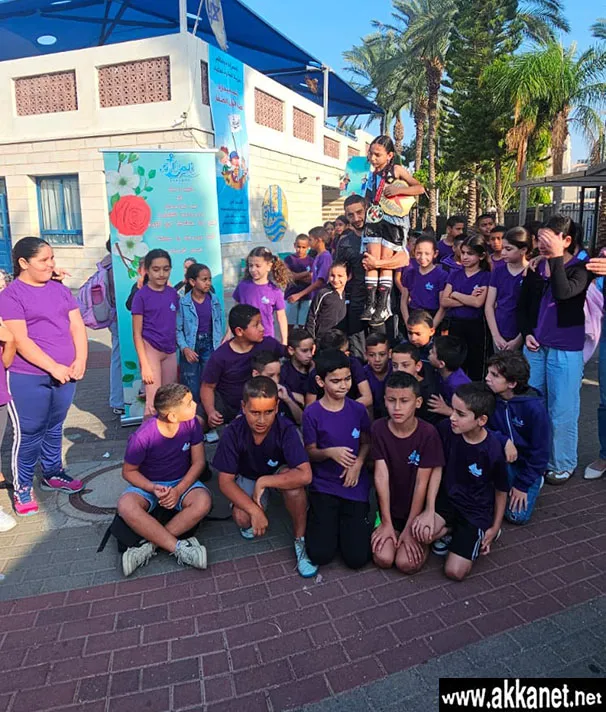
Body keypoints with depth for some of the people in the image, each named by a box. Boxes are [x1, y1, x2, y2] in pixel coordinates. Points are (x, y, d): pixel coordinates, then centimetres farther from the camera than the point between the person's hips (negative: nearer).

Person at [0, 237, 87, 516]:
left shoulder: (59, 289, 8)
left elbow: (77, 326, 5)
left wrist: (80, 360, -9)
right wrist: (53, 367, -20)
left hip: (65, 375, 5)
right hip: (29, 378, -5)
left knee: (54, 428, 19)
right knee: (29, 433, 5)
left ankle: (52, 474, 35)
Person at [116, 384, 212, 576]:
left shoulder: (191, 423, -16)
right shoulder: (142, 437, -23)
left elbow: (198, 462, -8)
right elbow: (128, 471, -9)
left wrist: (178, 490, -22)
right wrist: (153, 488, -25)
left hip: (182, 481, 2)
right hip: (148, 484, -1)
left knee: (203, 501, -31)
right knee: (126, 506, -34)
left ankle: (150, 546, -23)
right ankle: (179, 548, -30)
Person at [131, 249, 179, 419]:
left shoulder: (173, 293, 6)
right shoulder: (141, 296, -8)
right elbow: (137, 334, -9)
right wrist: (144, 365, -14)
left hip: (170, 352, 5)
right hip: (150, 350, -5)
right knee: (154, 402, -6)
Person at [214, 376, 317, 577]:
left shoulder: (286, 429, -32)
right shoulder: (233, 433, -27)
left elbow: (305, 475, -39)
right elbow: (225, 481, -22)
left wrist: (263, 482, -37)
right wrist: (254, 510, -33)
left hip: (280, 474, -1)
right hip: (248, 477, 2)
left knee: (294, 485, -36)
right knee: (242, 519, -26)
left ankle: (300, 540, -11)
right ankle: (250, 519, 13)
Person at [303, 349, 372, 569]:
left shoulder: (358, 409, -4)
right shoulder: (312, 413, -11)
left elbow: (366, 443, 8)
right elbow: (310, 452, -3)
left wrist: (358, 464, -11)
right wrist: (330, 452, -24)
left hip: (355, 486, 2)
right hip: (323, 486, -1)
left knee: (357, 558, -5)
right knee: (320, 555, -8)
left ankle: (346, 521, 24)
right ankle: (320, 517, 21)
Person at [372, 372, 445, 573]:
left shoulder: (428, 433, -18)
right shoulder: (378, 428, -11)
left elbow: (421, 483, -16)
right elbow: (381, 476, -12)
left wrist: (410, 529, -13)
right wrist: (386, 523, -11)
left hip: (416, 509, -2)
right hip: (390, 509, 2)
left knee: (407, 563, -14)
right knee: (383, 559, -13)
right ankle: (391, 531, 18)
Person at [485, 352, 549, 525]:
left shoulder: (534, 408, -24)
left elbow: (540, 452, -16)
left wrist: (523, 485, -13)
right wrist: (505, 441, -29)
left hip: (528, 463, -3)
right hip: (502, 458, 3)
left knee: (518, 515, -13)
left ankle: (534, 483, 15)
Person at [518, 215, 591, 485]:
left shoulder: (579, 269, -6)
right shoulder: (535, 268, 8)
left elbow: (563, 292, -27)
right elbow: (522, 306, 15)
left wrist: (556, 257, -24)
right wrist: (527, 333, 1)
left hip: (565, 350, -5)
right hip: (535, 347, 5)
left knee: (562, 411, 2)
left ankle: (562, 466, 19)